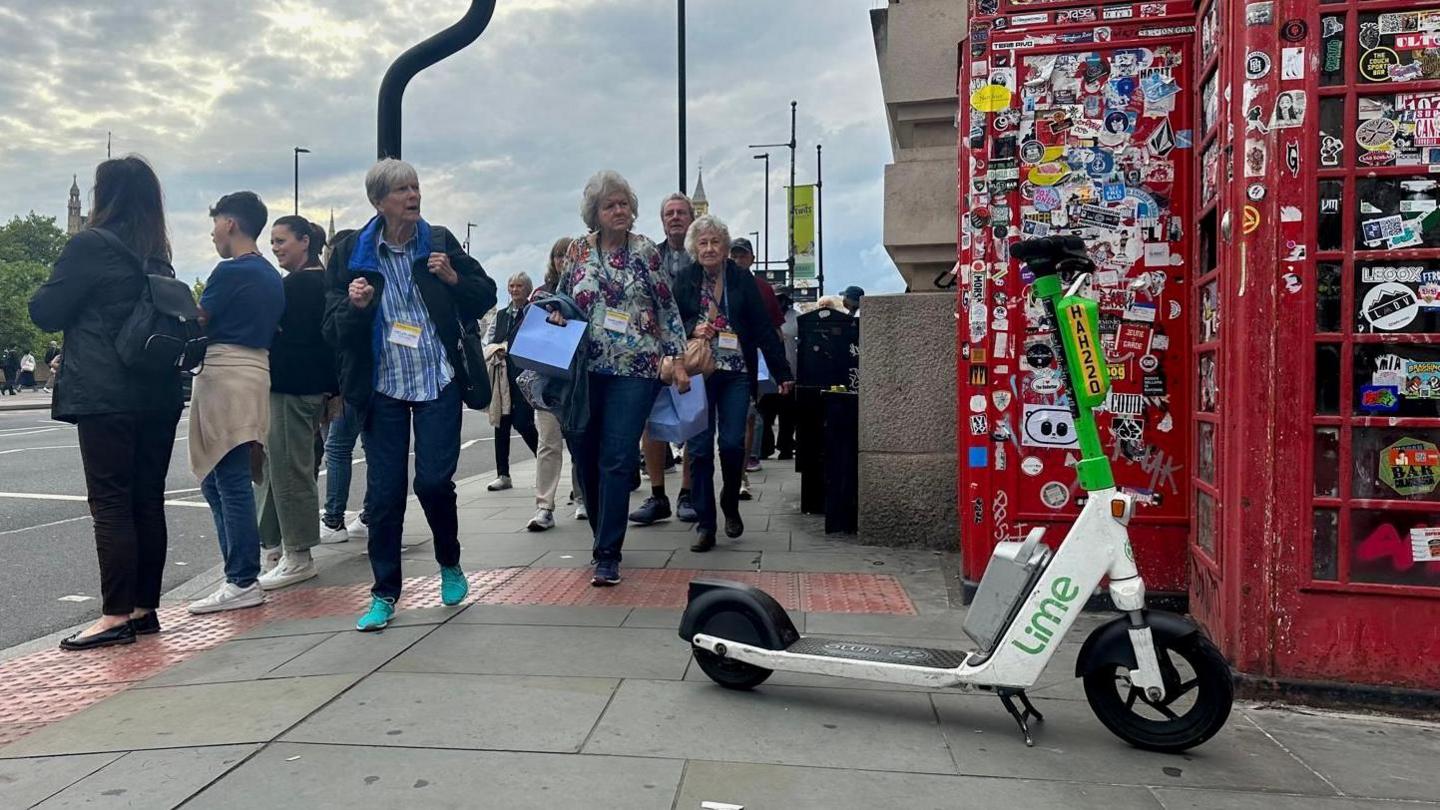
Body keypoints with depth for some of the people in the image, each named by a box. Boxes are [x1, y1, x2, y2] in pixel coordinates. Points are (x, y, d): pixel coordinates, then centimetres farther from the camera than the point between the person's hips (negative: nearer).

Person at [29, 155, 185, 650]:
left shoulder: (90, 245, -6)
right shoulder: (157, 257, 14)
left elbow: (45, 312, -4)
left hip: (106, 396, -7)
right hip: (159, 394, 7)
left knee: (110, 504, -4)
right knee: (148, 501, 8)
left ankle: (116, 617, -2)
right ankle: (144, 608, 15)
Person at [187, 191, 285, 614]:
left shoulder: (230, 271, -10)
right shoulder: (272, 276, 16)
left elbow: (194, 324, -4)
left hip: (226, 374, -9)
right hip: (255, 370, 9)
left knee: (231, 483, -7)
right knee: (216, 480, 14)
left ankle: (243, 583, -4)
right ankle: (241, 571, 16)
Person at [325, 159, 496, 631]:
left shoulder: (439, 242, 2)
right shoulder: (351, 253, 0)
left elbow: (486, 296, 6)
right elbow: (333, 331, -1)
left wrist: (453, 278, -13)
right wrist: (355, 305, -21)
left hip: (439, 381, 0)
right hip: (382, 387, 0)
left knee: (434, 480, -3)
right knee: (384, 491, 2)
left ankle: (450, 565, 26)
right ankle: (384, 593, 16)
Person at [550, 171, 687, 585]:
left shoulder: (645, 251, 1)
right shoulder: (578, 251, 6)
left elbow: (668, 308, 3)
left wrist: (676, 358, -5)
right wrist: (555, 315, -6)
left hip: (635, 370, -3)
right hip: (585, 370, 3)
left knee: (616, 461, -7)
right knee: (585, 456, 8)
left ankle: (608, 554, -1)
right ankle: (605, 537, 29)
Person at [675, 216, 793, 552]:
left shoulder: (742, 279, 4)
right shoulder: (685, 281, 5)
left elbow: (764, 327, 2)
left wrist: (782, 372, -1)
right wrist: (692, 329, -13)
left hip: (736, 374, 0)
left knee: (733, 443, -4)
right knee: (700, 448, -1)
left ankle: (730, 506, 25)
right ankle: (705, 525, 6)